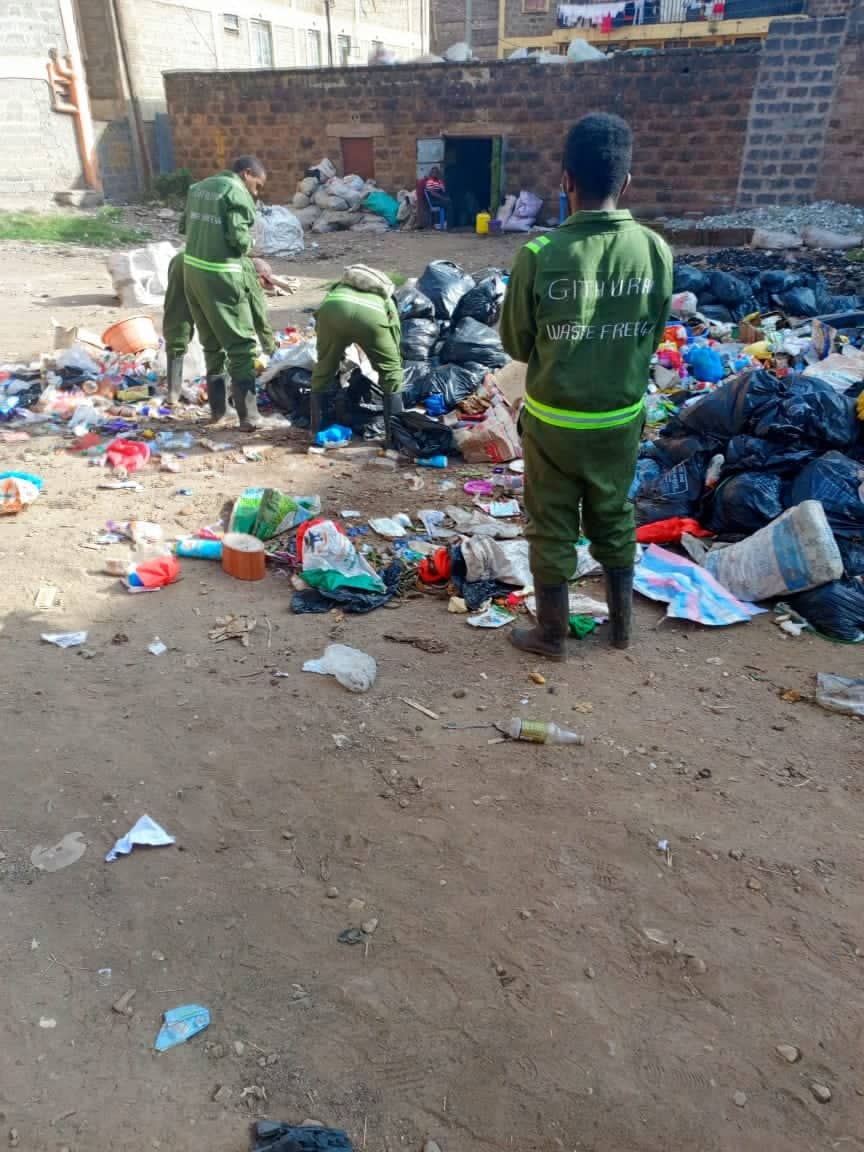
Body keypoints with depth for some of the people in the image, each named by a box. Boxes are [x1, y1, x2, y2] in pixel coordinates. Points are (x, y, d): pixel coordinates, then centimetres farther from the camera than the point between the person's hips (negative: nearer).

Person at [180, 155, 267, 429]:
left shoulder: (199, 187, 17)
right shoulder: (238, 193, -8)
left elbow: (185, 225, 20)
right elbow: (238, 236, -17)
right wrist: (248, 245, 3)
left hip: (192, 269, 8)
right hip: (220, 274, -8)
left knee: (211, 342, 17)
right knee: (241, 344, -3)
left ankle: (217, 407, 23)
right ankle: (248, 415, -7)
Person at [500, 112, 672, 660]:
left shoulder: (540, 255, -17)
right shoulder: (655, 249, -9)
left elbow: (516, 343, -5)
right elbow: (654, 336, 3)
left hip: (554, 419, -3)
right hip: (622, 416, 3)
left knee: (552, 528, 12)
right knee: (615, 519, 21)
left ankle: (552, 634, 26)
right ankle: (622, 622, 36)